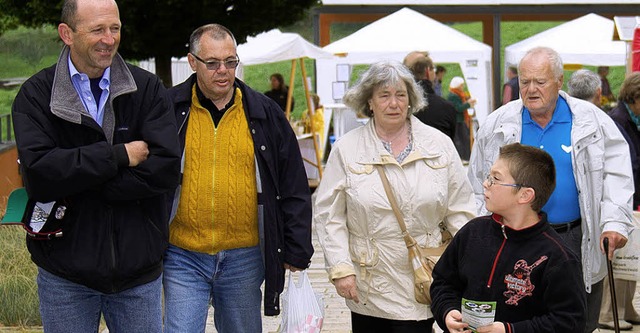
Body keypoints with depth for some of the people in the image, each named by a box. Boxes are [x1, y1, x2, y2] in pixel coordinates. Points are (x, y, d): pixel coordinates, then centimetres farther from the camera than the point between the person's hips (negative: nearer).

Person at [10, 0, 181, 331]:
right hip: (64, 276, -1)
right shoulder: (35, 95, -3)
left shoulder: (147, 89, 0)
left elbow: (166, 168, -13)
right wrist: (119, 156, -17)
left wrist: (73, 189, -16)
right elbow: (38, 173, -18)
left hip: (138, 269, 1)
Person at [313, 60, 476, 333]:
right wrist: (340, 268, -7)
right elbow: (328, 215, 1)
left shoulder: (439, 144, 6)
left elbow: (459, 211, 8)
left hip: (421, 285, 0)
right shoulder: (346, 149, 2)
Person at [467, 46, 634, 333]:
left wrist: (614, 223, -13)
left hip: (579, 242, -1)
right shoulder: (498, 124, 4)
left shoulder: (591, 121, 0)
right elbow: (479, 181, 11)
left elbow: (615, 172, -2)